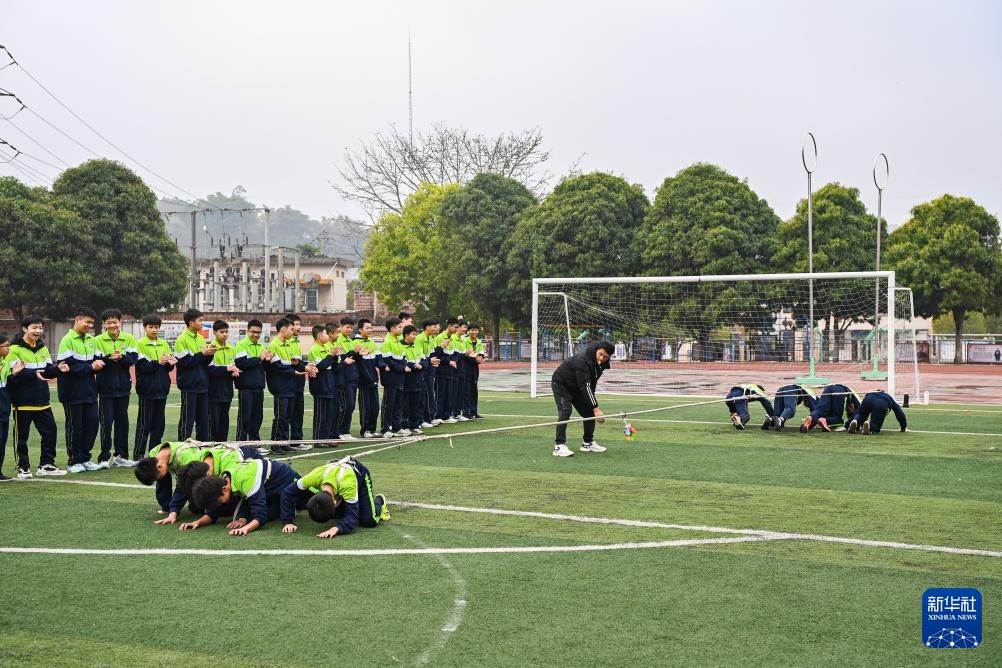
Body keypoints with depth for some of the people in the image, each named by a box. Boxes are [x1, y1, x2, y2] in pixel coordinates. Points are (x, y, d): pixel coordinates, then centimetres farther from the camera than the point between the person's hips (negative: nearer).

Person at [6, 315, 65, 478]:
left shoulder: (43, 348, 11)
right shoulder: (15, 349, -9)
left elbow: (49, 371, 7)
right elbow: (13, 375, -18)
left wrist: (58, 369, -15)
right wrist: (34, 374, -30)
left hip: (42, 401, 6)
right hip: (22, 402, -6)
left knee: (50, 431, 7)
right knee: (21, 436, 4)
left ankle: (46, 465, 18)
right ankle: (23, 467, 15)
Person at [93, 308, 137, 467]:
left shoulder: (129, 338, 3)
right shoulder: (98, 340, -2)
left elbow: (133, 359, -5)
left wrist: (121, 357, -22)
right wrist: (109, 358, -26)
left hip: (123, 387, 3)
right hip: (106, 388, -3)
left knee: (122, 421, 10)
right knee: (106, 422, -2)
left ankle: (121, 456, 19)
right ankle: (104, 458, 5)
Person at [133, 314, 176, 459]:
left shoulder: (164, 344, 12)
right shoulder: (140, 344, -3)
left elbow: (169, 367, 10)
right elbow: (142, 366, -14)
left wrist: (171, 363, -12)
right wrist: (158, 362, -27)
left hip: (161, 388, 5)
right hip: (147, 389, -5)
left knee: (159, 423, 8)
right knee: (144, 425, -2)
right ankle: (138, 455, 4)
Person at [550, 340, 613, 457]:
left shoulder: (601, 363, -9)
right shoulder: (583, 360, -36)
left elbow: (591, 384, 8)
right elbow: (585, 386, -40)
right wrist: (596, 408, -43)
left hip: (576, 387, 8)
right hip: (561, 384, -8)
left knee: (589, 412, 3)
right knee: (565, 411, -24)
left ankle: (588, 443, 18)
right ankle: (559, 446, -25)